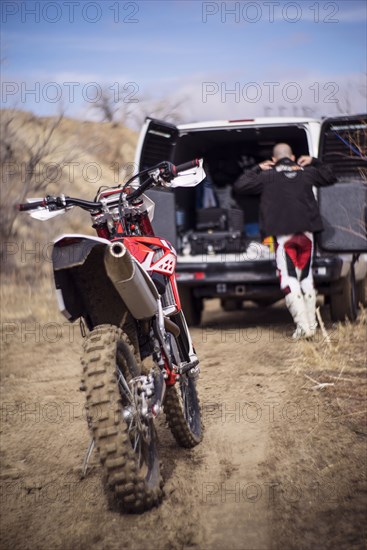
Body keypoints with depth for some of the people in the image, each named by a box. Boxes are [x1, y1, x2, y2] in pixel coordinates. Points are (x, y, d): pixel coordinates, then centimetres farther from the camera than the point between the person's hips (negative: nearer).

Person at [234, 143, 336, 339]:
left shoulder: (268, 176, 5)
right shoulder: (306, 173, 15)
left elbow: (239, 186, 8)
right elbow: (330, 176, 30)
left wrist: (257, 169, 18)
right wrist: (314, 162, 33)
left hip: (283, 234, -4)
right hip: (306, 232, 4)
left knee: (289, 279, -4)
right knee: (306, 277, 14)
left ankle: (303, 326, -14)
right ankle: (312, 323, 16)